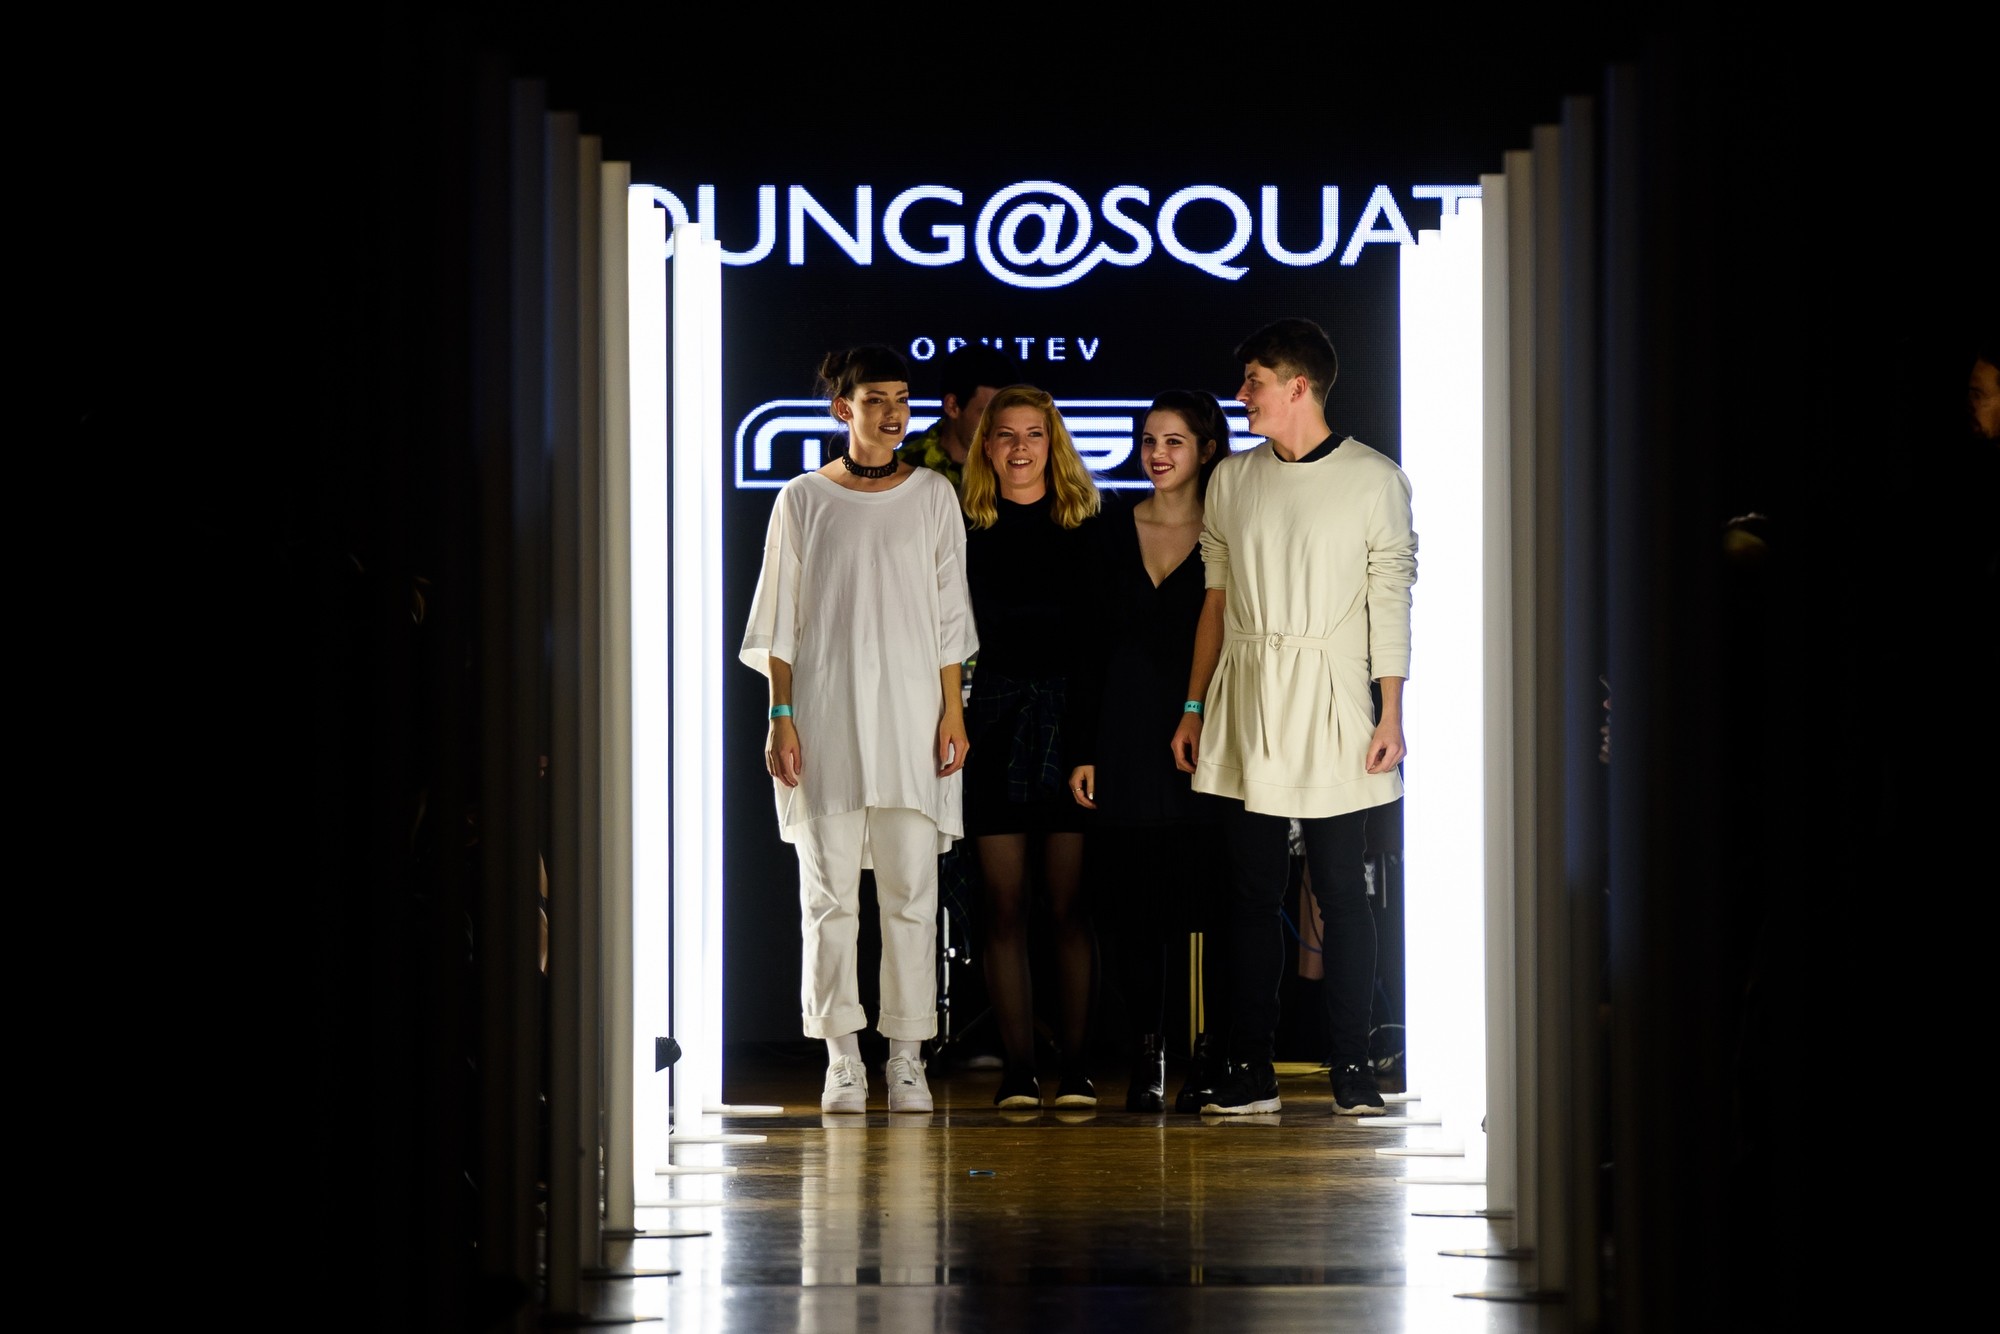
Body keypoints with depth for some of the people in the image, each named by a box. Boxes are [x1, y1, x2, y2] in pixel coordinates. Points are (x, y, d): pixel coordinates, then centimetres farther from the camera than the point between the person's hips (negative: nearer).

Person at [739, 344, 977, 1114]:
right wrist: (780, 717, -2)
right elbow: (781, 621, 6)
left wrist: (952, 711, 0)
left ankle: (907, 1057, 3)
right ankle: (842, 1059, 3)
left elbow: (948, 615, 8)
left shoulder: (932, 497, 8)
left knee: (911, 890, -2)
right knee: (828, 891, -1)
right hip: (824, 711, 0)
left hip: (910, 710, 1)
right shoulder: (803, 500, 6)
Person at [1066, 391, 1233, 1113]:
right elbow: (1096, 641, 10)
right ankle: (1147, 1058, 11)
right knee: (1131, 898, 2)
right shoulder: (1116, 527, 10)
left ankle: (1208, 1059, 6)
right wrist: (1085, 749, 5)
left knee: (1202, 893, -3)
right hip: (1128, 732, 3)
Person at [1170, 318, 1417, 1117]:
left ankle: (1352, 1070, 2)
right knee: (1252, 890, 3)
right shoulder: (1232, 479, 12)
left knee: (1340, 888, -3)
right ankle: (1252, 1071, 5)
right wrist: (1194, 707, 12)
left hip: (1331, 706, -3)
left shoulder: (1374, 480, 1)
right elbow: (1217, 599, 16)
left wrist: (1391, 715, -6)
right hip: (1244, 708, 3)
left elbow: (1392, 601, 0)